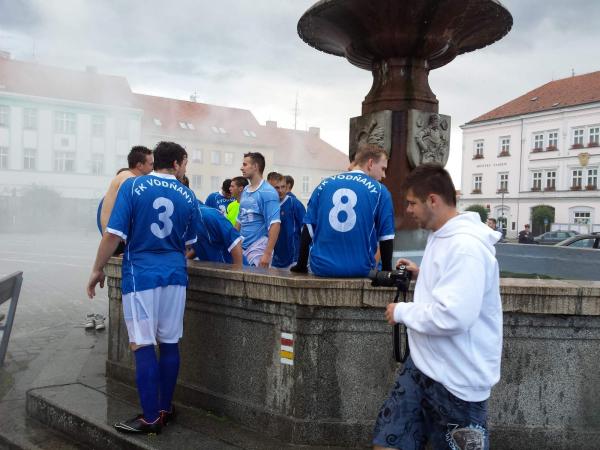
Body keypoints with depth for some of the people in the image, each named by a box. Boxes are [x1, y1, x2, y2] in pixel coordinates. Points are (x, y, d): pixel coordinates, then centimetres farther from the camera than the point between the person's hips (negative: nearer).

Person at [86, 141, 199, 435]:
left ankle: (151, 418, 6)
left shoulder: (132, 186, -6)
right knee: (169, 343, 11)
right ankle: (165, 409, 22)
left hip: (141, 275, -4)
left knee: (143, 346, 1)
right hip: (175, 275, 4)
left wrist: (97, 270, 0)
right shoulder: (187, 197, 5)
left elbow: (114, 234, -11)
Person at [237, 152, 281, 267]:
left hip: (258, 250, -7)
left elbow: (274, 224, -18)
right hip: (242, 249, 7)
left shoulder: (268, 192, -12)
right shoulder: (245, 191, 11)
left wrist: (267, 253, -24)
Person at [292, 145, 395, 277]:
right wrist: (387, 271, 14)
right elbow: (386, 238, 0)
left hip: (321, 267, 3)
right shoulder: (380, 191, -1)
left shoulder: (324, 184, 7)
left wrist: (301, 266, 17)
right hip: (359, 270, -2)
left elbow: (308, 229, 8)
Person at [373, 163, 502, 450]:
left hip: (456, 380, -9)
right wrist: (423, 275, 11)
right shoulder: (440, 236, 10)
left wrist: (401, 312, -17)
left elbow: (452, 317, -31)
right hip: (423, 366, 9)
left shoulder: (465, 245, -24)